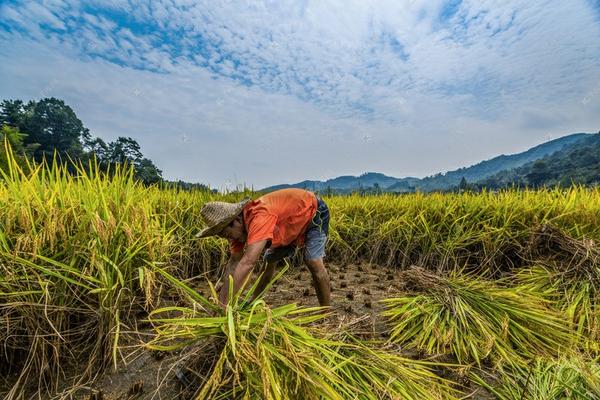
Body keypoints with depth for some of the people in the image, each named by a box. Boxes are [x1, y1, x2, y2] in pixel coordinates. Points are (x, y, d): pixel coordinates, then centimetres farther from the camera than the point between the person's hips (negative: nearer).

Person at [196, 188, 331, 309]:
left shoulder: (260, 216, -42)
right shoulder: (240, 225, -14)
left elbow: (247, 263, -48)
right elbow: (234, 262, -9)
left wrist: (223, 302, -45)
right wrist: (222, 295, -18)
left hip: (314, 210, -8)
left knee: (313, 261, -23)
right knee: (270, 260, 10)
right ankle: (253, 301, 27)